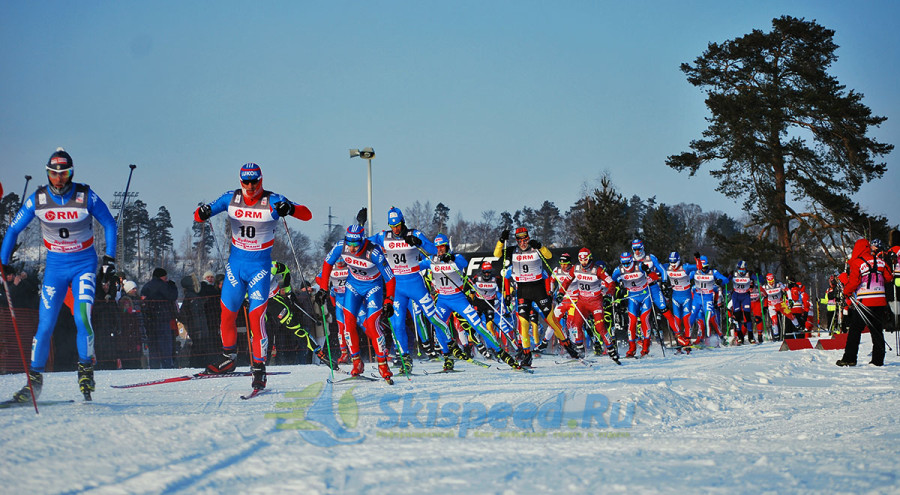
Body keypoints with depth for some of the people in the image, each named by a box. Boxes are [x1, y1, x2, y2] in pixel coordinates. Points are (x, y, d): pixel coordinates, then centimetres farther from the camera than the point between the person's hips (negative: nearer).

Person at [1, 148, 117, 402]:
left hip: (84, 263, -2)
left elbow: (109, 224, 1)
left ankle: (86, 367, -1)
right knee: (45, 324, -5)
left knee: (82, 317, -21)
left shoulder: (86, 196, -12)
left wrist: (110, 256, -6)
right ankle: (34, 378, 9)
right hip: (55, 265, 2)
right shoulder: (37, 199, -7)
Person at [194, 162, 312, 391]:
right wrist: (202, 213, -28)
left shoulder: (272, 201, -12)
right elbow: (199, 215, -2)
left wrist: (290, 209, -40)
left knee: (256, 316, -11)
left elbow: (307, 215, -18)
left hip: (260, 266, -3)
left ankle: (259, 368, -2)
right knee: (227, 313, 7)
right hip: (235, 263, 4)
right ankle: (229, 358, 29)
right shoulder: (230, 199, -3)